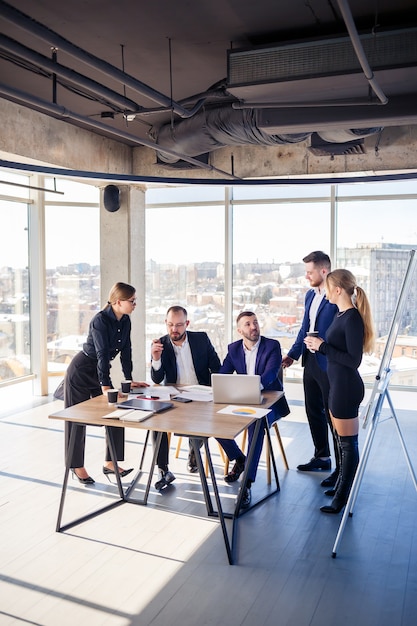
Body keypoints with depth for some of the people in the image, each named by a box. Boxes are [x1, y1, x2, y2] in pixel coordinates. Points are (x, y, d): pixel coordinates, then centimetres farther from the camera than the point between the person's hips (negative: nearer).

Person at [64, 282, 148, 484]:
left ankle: (109, 463, 11)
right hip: (80, 372, -7)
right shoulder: (100, 321, -26)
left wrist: (129, 380, 0)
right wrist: (105, 386, -34)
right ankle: (76, 466, 18)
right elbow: (102, 354, -31)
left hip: (100, 372, 7)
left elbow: (126, 351, 0)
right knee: (77, 419, 5)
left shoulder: (125, 321, -4)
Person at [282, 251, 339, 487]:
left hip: (329, 365, -9)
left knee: (332, 415, 1)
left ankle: (342, 468, 15)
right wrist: (294, 354, 11)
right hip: (311, 361, 9)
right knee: (313, 411, 18)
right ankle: (322, 457, 35)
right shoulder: (310, 295, 11)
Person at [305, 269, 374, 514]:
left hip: (346, 387, -10)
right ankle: (343, 486, 36)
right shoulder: (342, 314, 7)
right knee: (343, 440, 20)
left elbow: (354, 360, -23)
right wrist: (319, 346, 1)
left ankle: (344, 497, 16)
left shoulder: (353, 319, -20)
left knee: (348, 443, 3)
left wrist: (323, 346, -21)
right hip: (338, 384, 10)